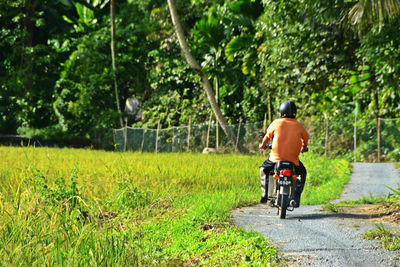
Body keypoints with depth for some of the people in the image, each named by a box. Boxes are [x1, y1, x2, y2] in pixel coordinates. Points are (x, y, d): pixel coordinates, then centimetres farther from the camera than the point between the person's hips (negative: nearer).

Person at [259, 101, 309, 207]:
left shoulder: (276, 123, -1)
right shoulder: (299, 126, 1)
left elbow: (267, 136, 13)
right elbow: (306, 138, 17)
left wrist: (263, 145, 33)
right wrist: (304, 147, 39)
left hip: (276, 157, 0)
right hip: (293, 160, 0)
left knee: (263, 169, 27)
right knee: (302, 173, 26)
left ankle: (265, 194, 17)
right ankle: (296, 198, 15)